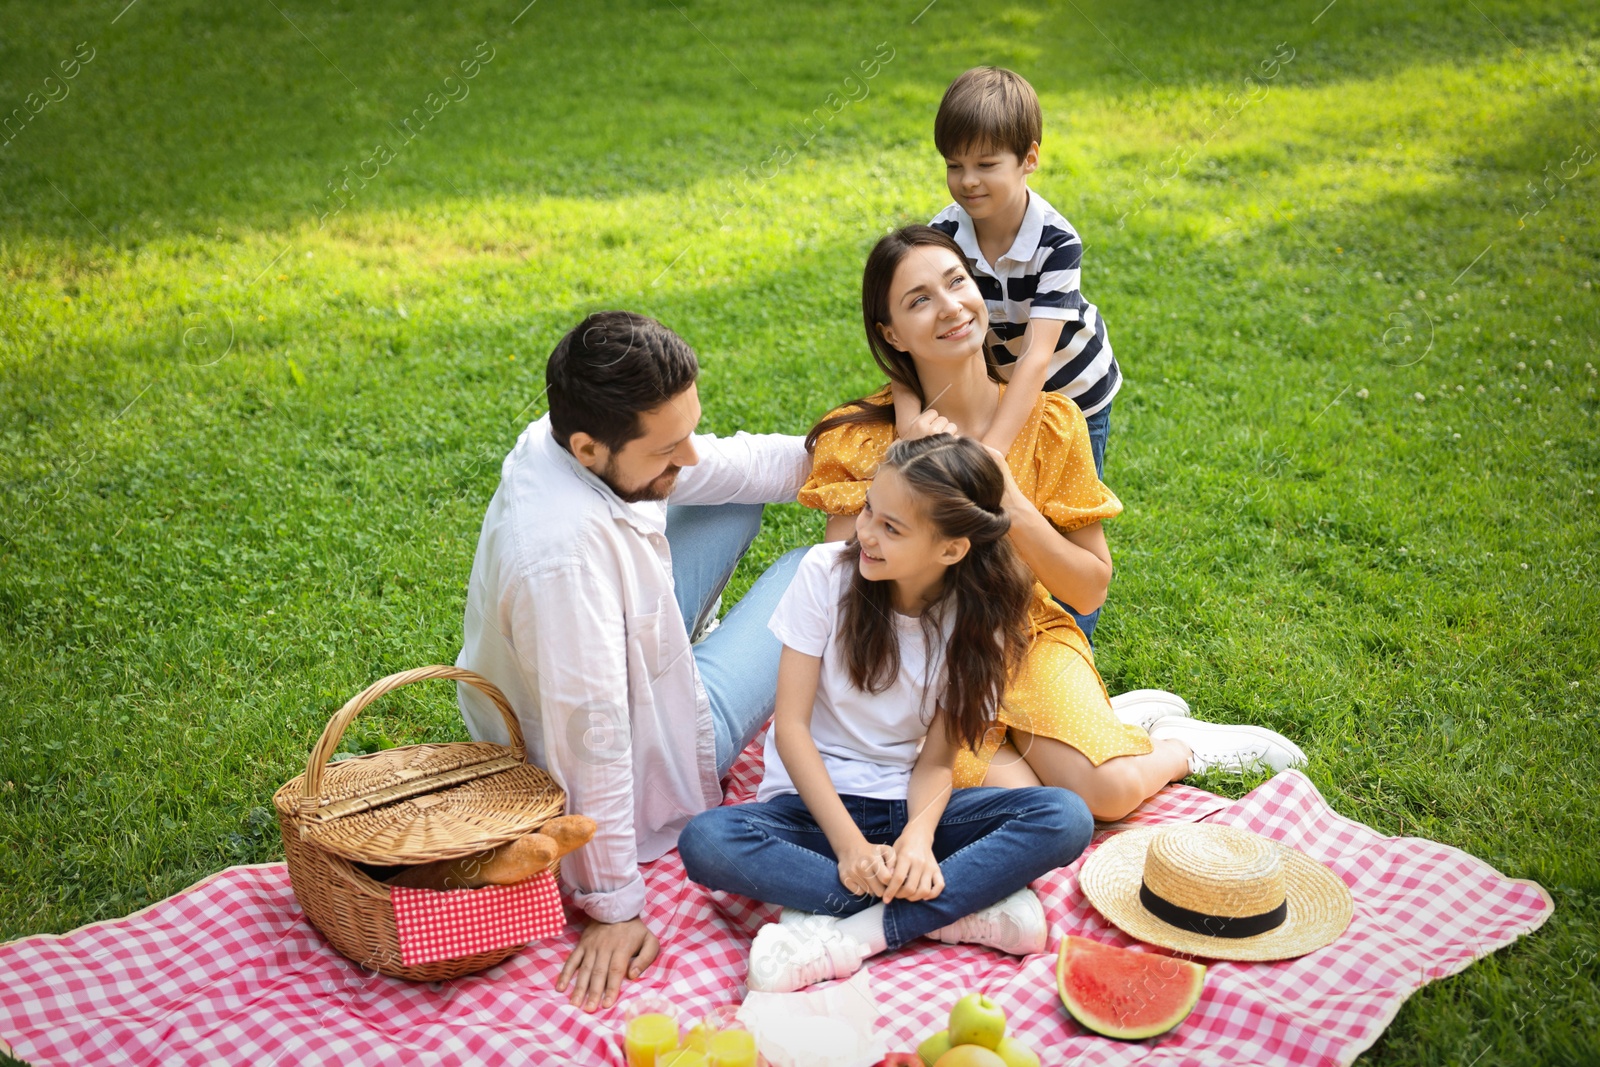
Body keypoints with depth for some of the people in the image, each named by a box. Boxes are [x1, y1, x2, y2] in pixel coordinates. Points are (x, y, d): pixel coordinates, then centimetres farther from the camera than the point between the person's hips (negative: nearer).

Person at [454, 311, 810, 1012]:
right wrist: (613, 907, -30)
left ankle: (687, 640, 38)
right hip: (649, 761, -7)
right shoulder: (564, 549, -43)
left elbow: (732, 464, -3)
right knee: (808, 570, 4)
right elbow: (591, 737, -38)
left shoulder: (572, 441, -16)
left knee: (736, 505, 16)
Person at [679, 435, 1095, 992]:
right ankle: (967, 905, -28)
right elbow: (791, 725, -12)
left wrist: (919, 835, -29)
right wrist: (850, 844, -23)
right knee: (705, 842, -32)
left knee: (1066, 818, -23)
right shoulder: (827, 572, -11)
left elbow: (938, 758, -6)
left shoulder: (978, 618, -6)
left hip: (908, 804, 1)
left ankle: (850, 934, -29)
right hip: (814, 800, -1)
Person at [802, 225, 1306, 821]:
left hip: (1029, 639, 1)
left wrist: (1012, 507, -20)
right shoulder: (858, 439, -9)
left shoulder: (1050, 422, -6)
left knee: (1109, 791, -24)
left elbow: (1090, 590, -5)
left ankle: (1177, 747, 11)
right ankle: (1125, 721, 4)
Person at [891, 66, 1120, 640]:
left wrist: (992, 449, -49)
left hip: (1073, 390, -2)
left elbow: (1038, 354, -38)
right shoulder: (942, 236, -23)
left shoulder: (1056, 241, -31)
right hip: (995, 384, 2)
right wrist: (911, 428, -50)